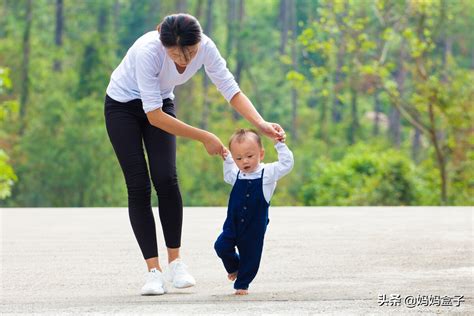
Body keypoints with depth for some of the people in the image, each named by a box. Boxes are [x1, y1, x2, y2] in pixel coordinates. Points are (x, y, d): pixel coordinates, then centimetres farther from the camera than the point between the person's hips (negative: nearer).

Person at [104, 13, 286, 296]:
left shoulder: (205, 47, -26)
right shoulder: (148, 51, -39)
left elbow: (232, 90, -18)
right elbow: (153, 116, -35)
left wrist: (261, 124, -33)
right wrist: (204, 137, -33)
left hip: (161, 103, 3)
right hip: (122, 106, -3)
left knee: (166, 180, -12)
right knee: (139, 186, -10)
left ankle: (175, 262, 0)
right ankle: (154, 270, -7)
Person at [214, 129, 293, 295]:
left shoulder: (268, 173, -9)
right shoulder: (236, 175, 3)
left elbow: (286, 163, -15)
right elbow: (228, 176, 28)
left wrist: (279, 144, -16)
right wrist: (226, 160, 18)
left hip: (255, 226, -3)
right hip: (233, 223, 3)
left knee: (250, 255, 3)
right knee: (221, 246, -5)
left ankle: (242, 284, 19)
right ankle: (234, 267, 25)